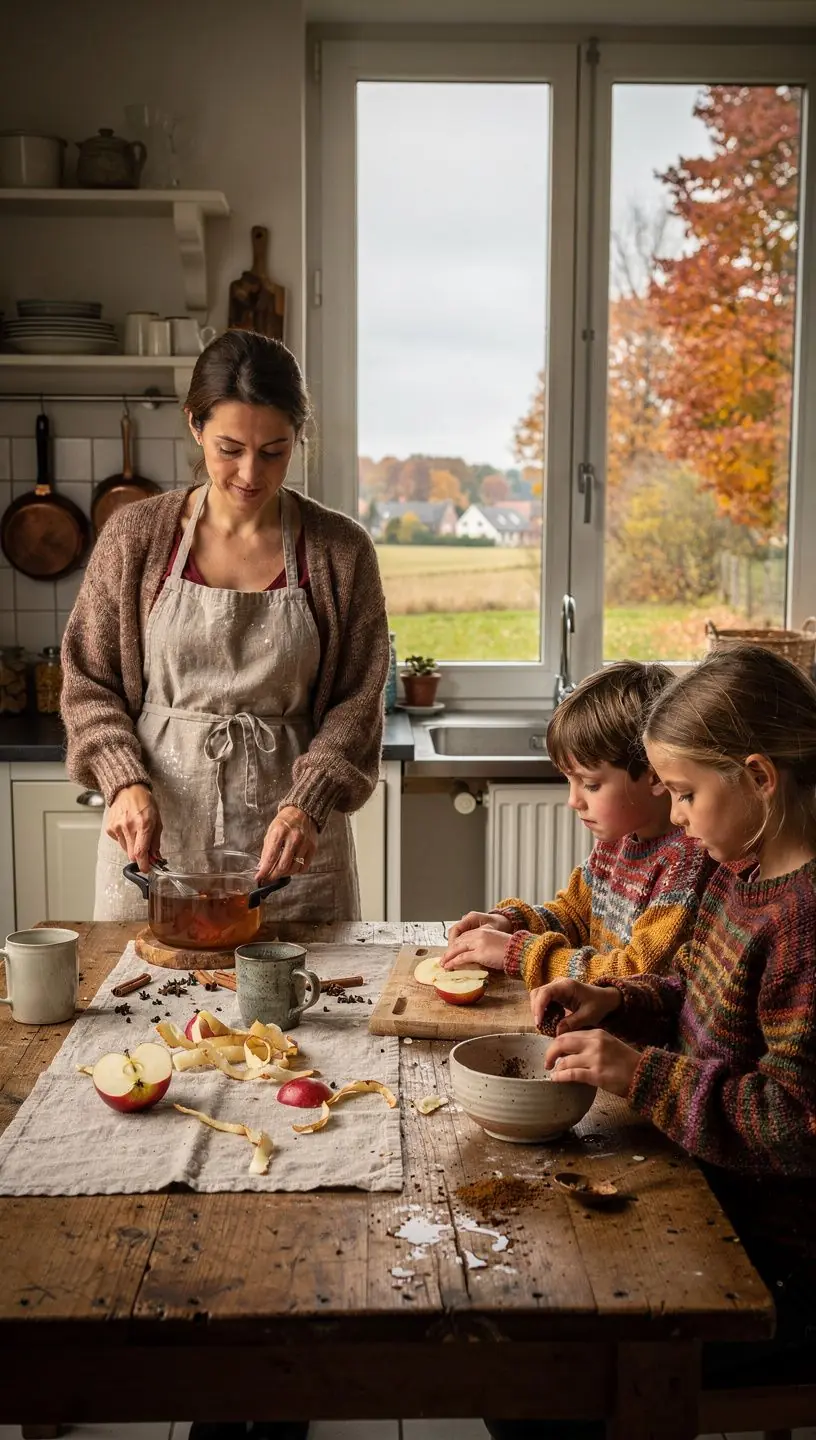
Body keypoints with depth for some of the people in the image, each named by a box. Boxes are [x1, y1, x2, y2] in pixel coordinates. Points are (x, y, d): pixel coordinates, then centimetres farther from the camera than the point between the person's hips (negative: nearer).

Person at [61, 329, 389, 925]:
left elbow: (357, 702, -3)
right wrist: (125, 782, -13)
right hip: (152, 838, 1)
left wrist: (308, 805, -17)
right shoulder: (136, 536, -1)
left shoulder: (340, 550, -3)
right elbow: (88, 682, 3)